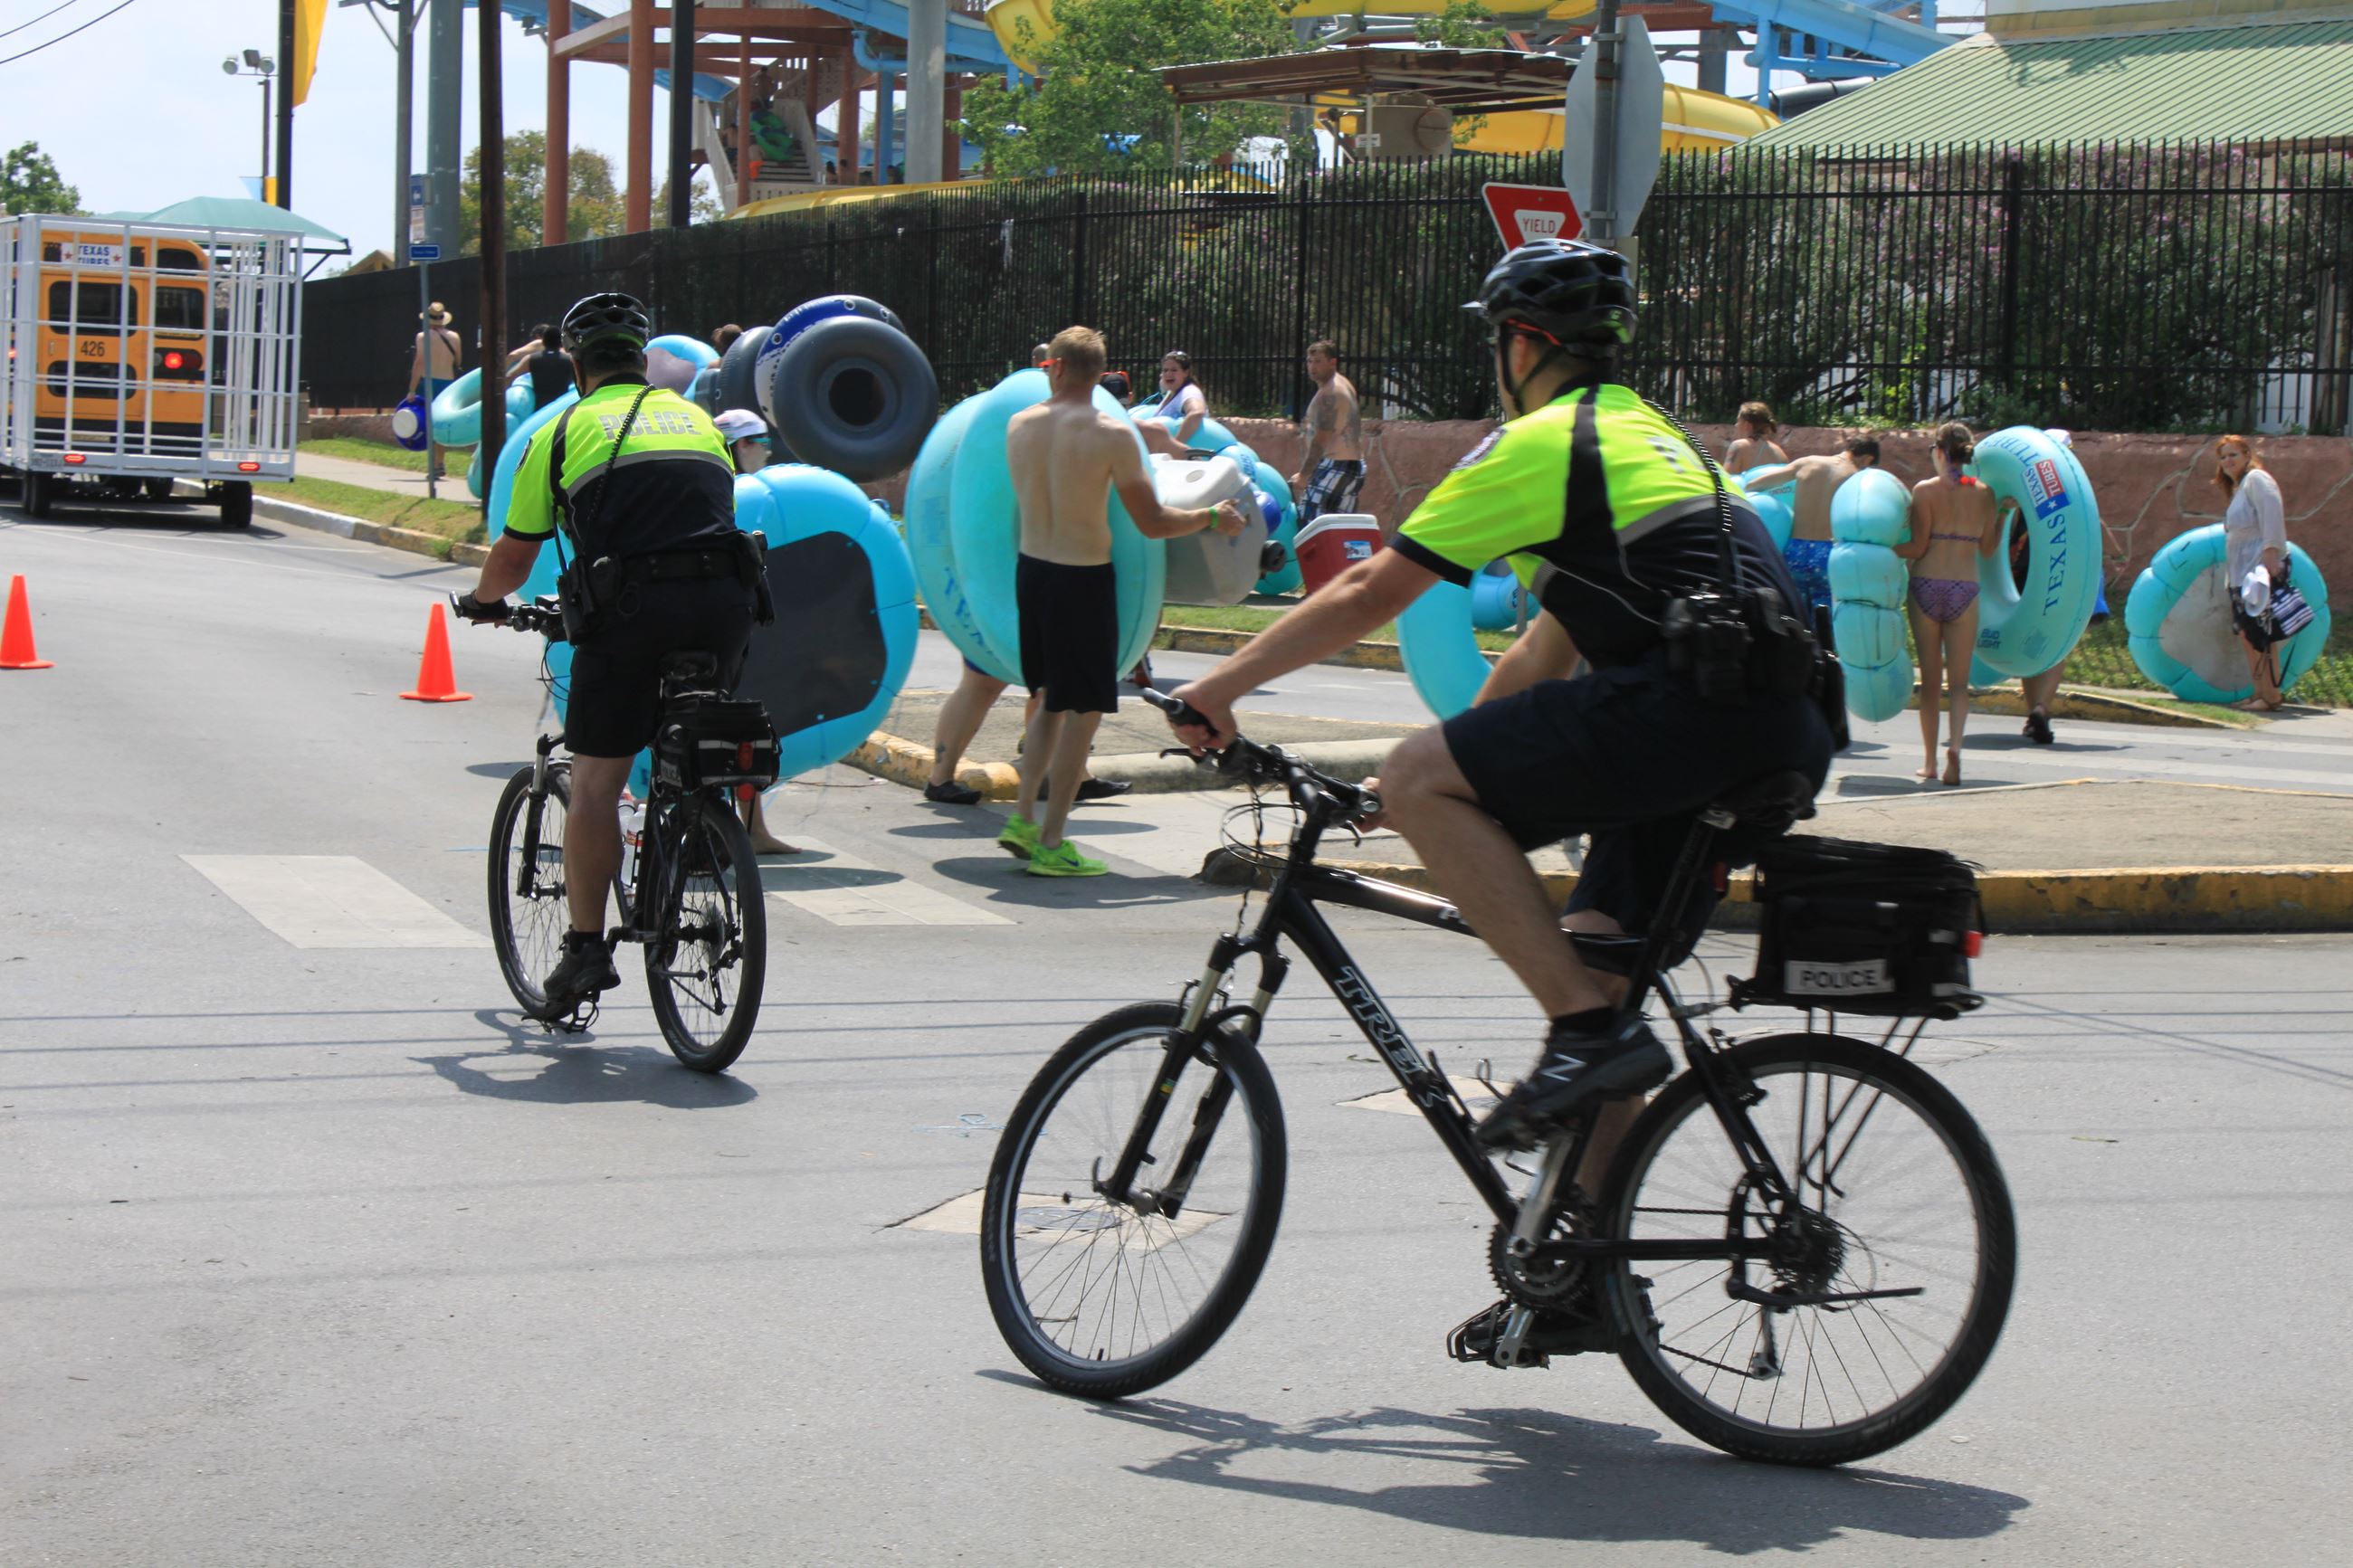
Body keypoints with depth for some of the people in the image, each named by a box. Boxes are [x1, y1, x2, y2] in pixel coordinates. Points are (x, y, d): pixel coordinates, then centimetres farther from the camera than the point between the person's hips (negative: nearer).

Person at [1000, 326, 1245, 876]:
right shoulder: (1111, 435, -15)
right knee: (1084, 710, 2)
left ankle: (1023, 817, 20)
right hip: (1084, 578, -6)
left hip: (1031, 569, 6)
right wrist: (1213, 518, 3)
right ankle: (1050, 843, 1)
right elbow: (1153, 524, -13)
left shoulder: (1019, 426, 0)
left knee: (1052, 700, 21)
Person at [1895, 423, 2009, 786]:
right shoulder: (1984, 493, 3)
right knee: (1959, 680, 5)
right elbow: (1987, 549, 10)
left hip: (1927, 586, -1)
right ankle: (1955, 744, -20)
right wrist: (2003, 513, 22)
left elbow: (1917, 547, -8)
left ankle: (1930, 763, 12)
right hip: (1965, 589, 1)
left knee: (1930, 679, 9)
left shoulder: (1925, 490, -4)